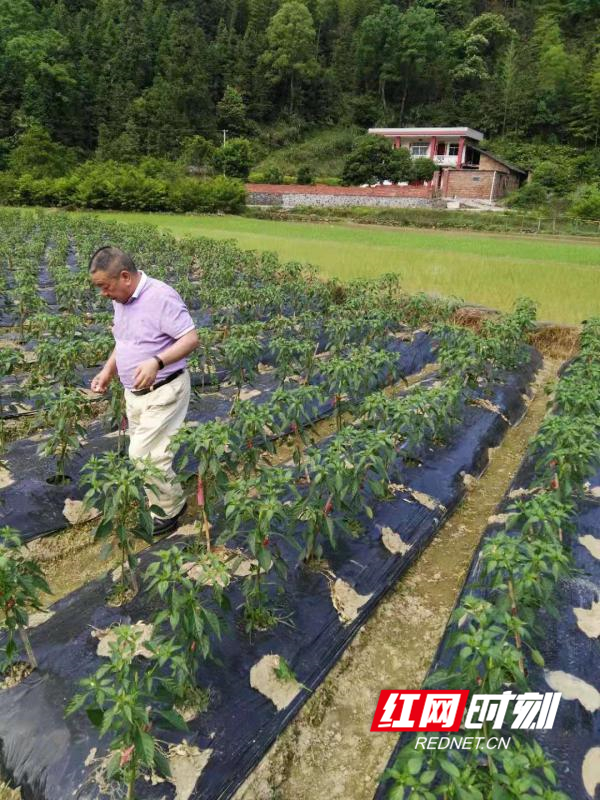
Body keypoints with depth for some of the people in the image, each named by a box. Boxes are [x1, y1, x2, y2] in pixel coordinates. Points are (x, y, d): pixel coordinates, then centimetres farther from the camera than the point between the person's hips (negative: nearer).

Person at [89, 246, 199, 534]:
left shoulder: (161, 297, -21)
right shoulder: (121, 300, 6)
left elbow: (191, 339, -23)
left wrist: (156, 362, -36)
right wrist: (108, 371, 7)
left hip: (163, 392, -9)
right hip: (134, 392, 9)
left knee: (144, 455, -6)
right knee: (141, 452, 15)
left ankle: (171, 507, 15)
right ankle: (161, 501, 33)